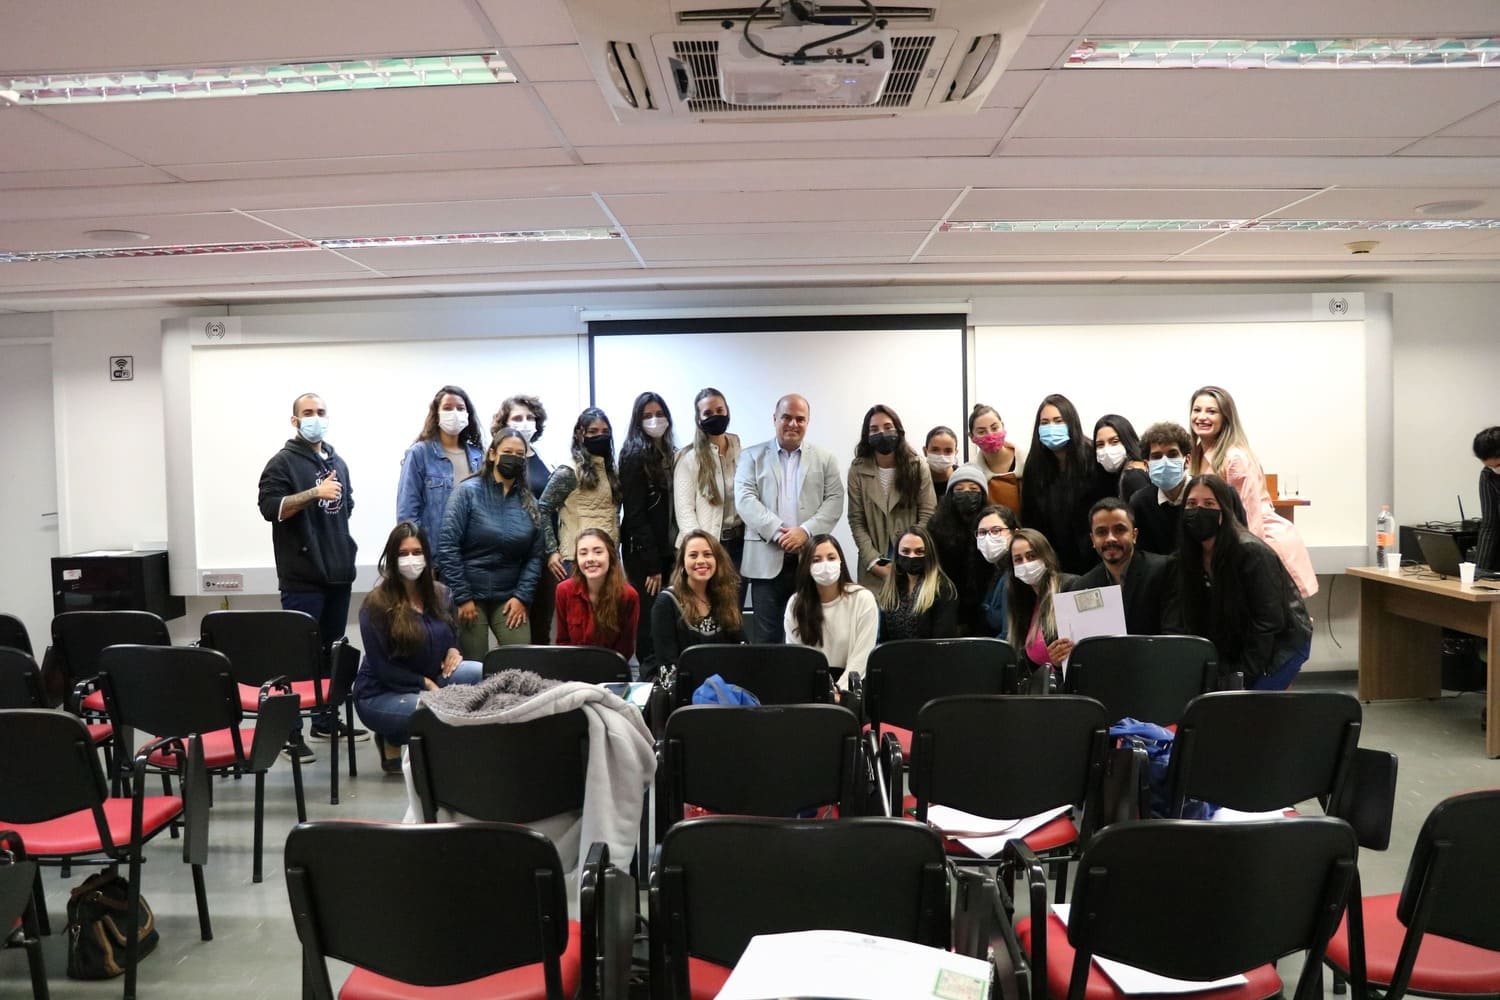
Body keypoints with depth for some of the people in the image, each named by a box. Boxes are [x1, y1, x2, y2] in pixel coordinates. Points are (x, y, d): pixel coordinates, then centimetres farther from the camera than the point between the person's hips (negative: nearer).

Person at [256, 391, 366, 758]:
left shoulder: (338, 462, 17)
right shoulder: (283, 462, -4)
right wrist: (315, 493, -24)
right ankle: (289, 731, 0)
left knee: (332, 652, 12)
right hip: (302, 578, -6)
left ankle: (326, 721, 22)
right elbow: (270, 507, -15)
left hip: (338, 574, 7)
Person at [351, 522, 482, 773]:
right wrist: (427, 684, -18)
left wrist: (453, 651, -4)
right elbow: (382, 669, -13)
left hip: (431, 679, 5)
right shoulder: (376, 604, -12)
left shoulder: (439, 594, 5)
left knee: (481, 673, -23)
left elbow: (452, 635, 20)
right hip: (380, 694, -5)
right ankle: (392, 741, -2)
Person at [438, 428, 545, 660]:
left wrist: (522, 597, -5)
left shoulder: (529, 503, 8)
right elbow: (447, 546, -9)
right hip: (470, 596, -3)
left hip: (509, 598, 3)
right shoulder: (468, 491, -4)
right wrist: (462, 597, -12)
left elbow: (534, 556, 7)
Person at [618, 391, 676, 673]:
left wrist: (676, 554, 6)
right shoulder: (635, 456, -8)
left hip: (667, 552, 7)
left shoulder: (670, 455, 13)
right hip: (643, 555, -7)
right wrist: (651, 564, -15)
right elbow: (634, 514, -13)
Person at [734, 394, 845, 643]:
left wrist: (805, 531, -13)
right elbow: (745, 499, -2)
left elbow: (834, 501, 3)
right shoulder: (752, 456, 9)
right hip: (767, 560, -1)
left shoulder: (825, 460, 13)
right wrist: (777, 532, -14)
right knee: (767, 636, 2)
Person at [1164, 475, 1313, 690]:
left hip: (1283, 641, -6)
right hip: (1235, 645, 6)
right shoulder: (1188, 556, -5)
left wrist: (1243, 675, -20)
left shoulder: (1252, 552, -24)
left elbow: (1268, 621, -22)